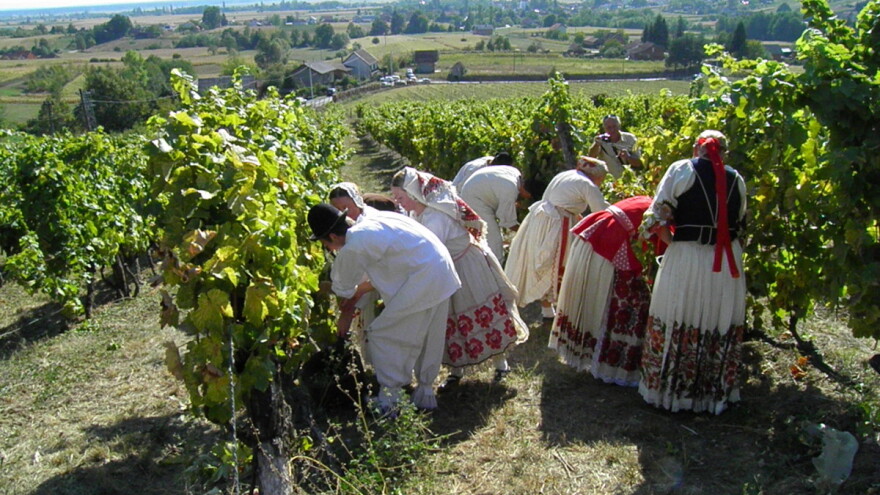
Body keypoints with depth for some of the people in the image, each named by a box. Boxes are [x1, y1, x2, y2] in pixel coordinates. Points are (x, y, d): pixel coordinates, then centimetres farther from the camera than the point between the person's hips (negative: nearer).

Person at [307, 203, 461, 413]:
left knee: (382, 335, 2)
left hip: (422, 281, -9)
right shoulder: (373, 221, 15)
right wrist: (359, 291, 28)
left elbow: (343, 290, 5)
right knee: (430, 337, 20)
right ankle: (425, 392, 33)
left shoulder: (353, 247, -11)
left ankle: (388, 400, 7)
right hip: (444, 271, 9)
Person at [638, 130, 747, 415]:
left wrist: (672, 242, 6)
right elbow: (739, 222, 11)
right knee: (722, 329, 12)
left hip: (686, 259, -3)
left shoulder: (681, 170, -1)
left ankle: (670, 391, 19)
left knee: (676, 327, 8)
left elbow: (657, 217, -7)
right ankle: (716, 395, 24)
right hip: (728, 264, 3)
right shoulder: (736, 180, 8)